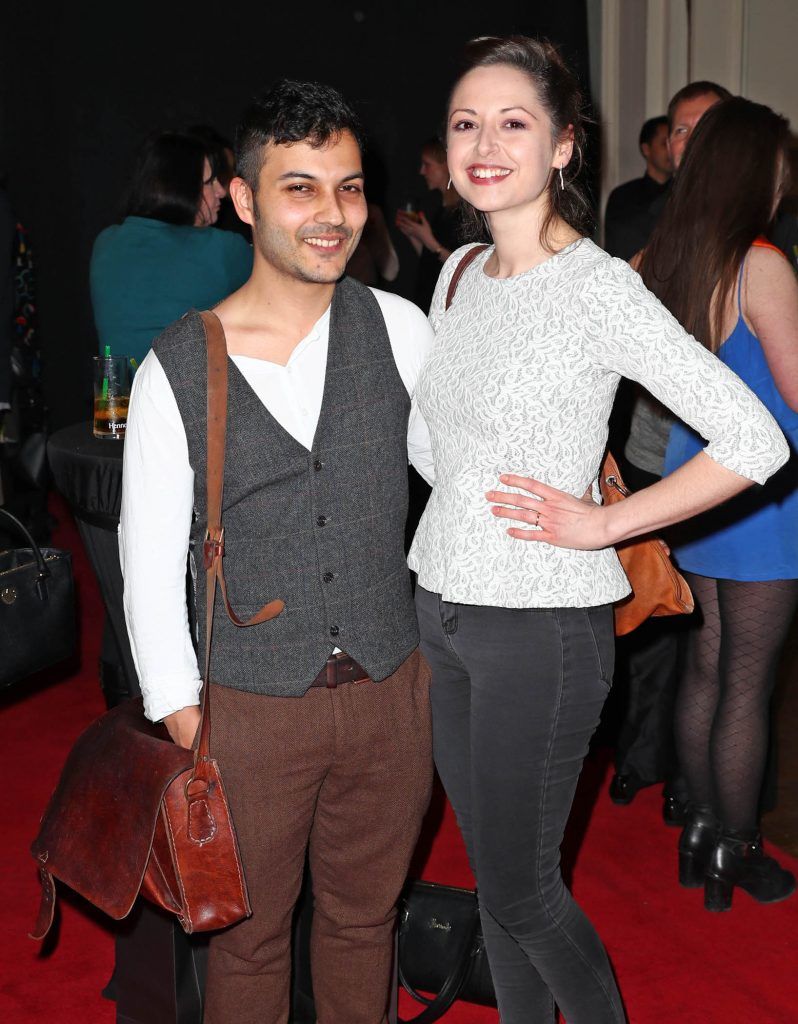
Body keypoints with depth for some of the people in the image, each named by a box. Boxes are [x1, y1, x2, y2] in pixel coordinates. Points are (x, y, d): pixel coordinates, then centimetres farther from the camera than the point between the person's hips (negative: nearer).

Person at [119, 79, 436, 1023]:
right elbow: (150, 559, -5)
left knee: (364, 915, 21)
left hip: (393, 689, 2)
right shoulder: (176, 369, -10)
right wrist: (181, 718, -7)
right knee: (249, 934, 16)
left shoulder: (398, 328, -4)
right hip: (253, 705, -2)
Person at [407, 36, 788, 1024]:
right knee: (491, 874, 17)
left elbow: (754, 440, -19)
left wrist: (602, 523, -16)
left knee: (519, 888, 5)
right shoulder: (460, 274, 7)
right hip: (442, 607, 7)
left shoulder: (598, 287, -15)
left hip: (540, 621, -7)